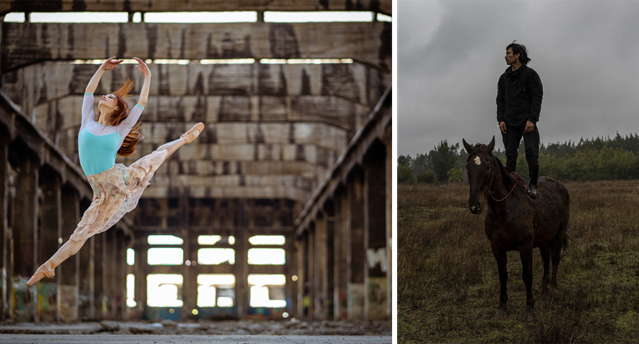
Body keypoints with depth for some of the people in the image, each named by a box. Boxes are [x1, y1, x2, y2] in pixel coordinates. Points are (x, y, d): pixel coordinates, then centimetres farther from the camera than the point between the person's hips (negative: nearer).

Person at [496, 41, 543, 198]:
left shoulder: (530, 74, 0)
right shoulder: (504, 78, 15)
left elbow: (537, 97, -6)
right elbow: (500, 100, 15)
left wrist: (532, 119, -15)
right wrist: (501, 119, 0)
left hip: (527, 122, -4)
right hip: (509, 124, 4)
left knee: (532, 153, -10)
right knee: (510, 155, 2)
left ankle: (533, 185, 0)